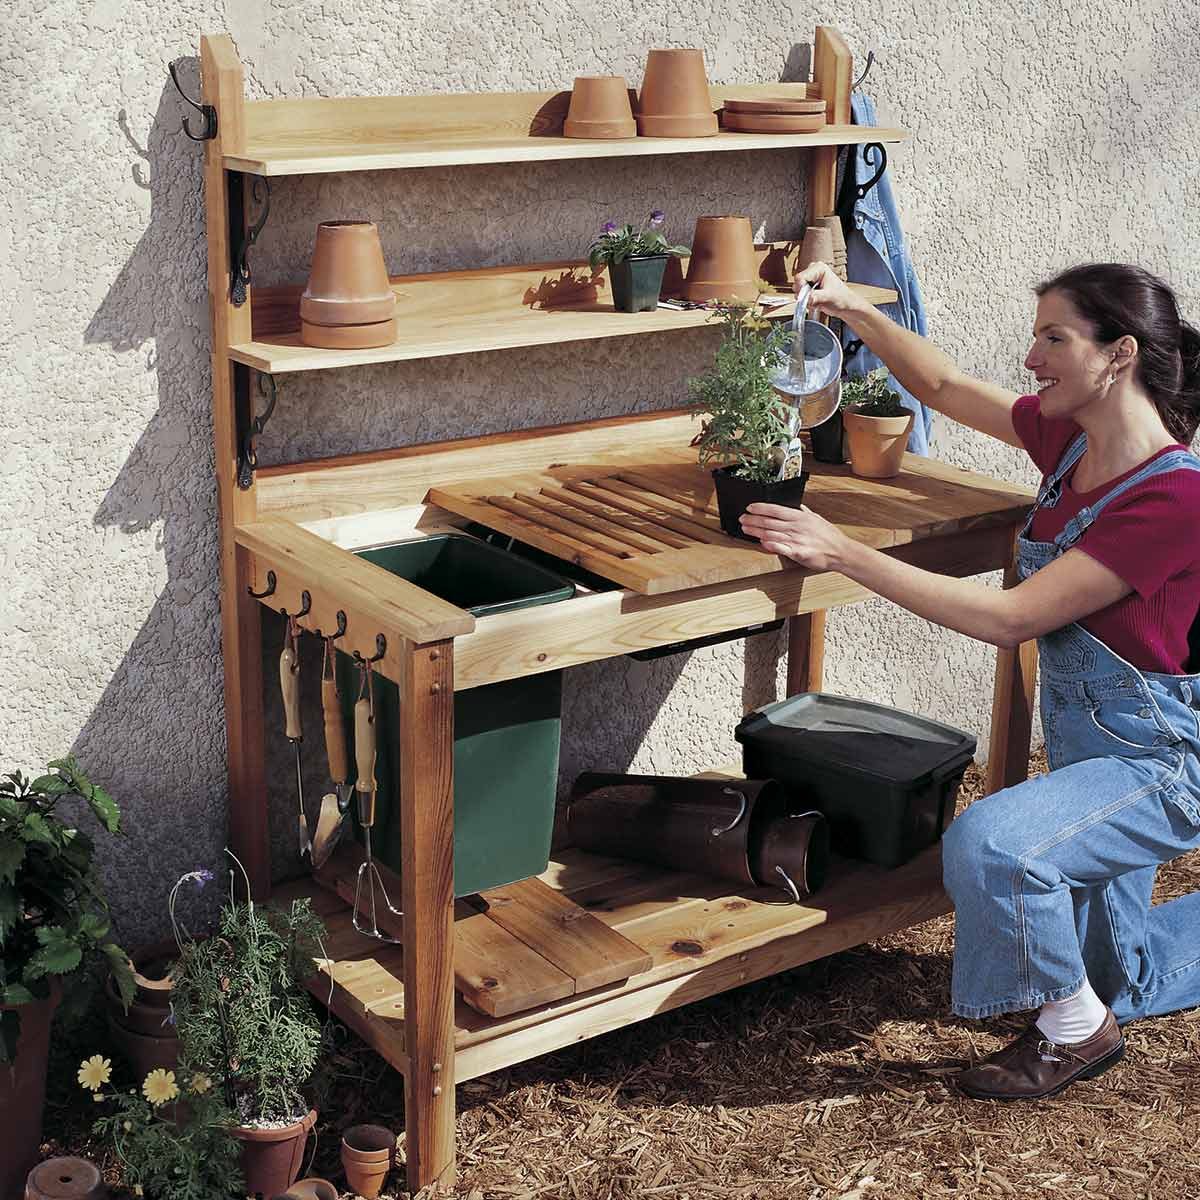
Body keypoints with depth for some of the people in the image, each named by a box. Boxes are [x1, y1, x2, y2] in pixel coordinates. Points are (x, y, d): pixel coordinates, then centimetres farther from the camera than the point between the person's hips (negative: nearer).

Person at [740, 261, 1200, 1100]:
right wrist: (857, 312, -5)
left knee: (990, 844, -33)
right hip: (1086, 744, 8)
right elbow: (944, 388, 10)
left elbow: (1010, 619, -31)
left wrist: (843, 553, -32)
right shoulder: (1070, 439, -4)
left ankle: (1076, 1029, -7)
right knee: (1119, 981, 21)